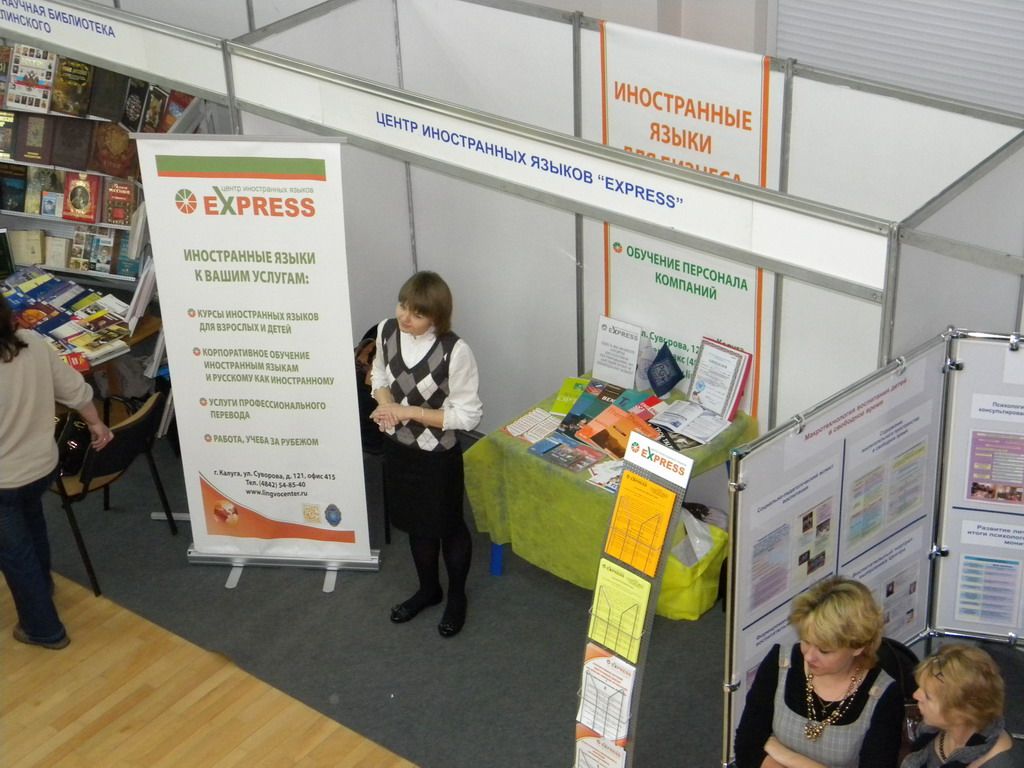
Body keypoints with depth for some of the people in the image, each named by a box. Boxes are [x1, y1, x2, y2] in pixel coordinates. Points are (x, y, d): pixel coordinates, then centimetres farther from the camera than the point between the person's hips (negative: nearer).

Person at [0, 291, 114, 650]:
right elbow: (76, 390, -4)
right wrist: (96, 423, 15)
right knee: (31, 521, 36)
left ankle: (43, 629, 34)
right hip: (43, 464, 6)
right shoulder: (35, 344, -18)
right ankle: (42, 583, 61)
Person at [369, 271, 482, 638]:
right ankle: (428, 589, 48)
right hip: (397, 447, 5)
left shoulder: (455, 351, -28)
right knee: (416, 525, 24)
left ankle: (456, 596, 42)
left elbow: (468, 415, -22)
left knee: (448, 527, 17)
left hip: (437, 455, -5)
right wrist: (384, 403, -11)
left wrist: (410, 412, -25)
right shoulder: (387, 330, -11)